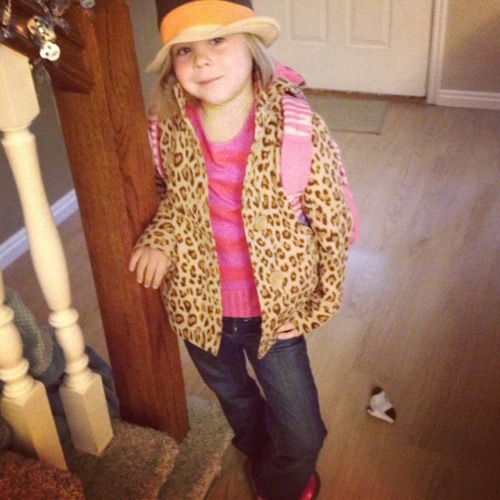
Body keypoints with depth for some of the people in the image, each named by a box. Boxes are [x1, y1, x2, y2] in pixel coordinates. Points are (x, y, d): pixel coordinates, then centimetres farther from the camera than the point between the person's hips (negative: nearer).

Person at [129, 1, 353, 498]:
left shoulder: (301, 131, -24)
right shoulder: (165, 130, -16)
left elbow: (333, 225, -12)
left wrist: (315, 310, -9)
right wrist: (160, 237, -15)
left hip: (275, 312, -2)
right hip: (199, 309, 3)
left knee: (302, 440, 12)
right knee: (235, 401, 30)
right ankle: (263, 457, 65)